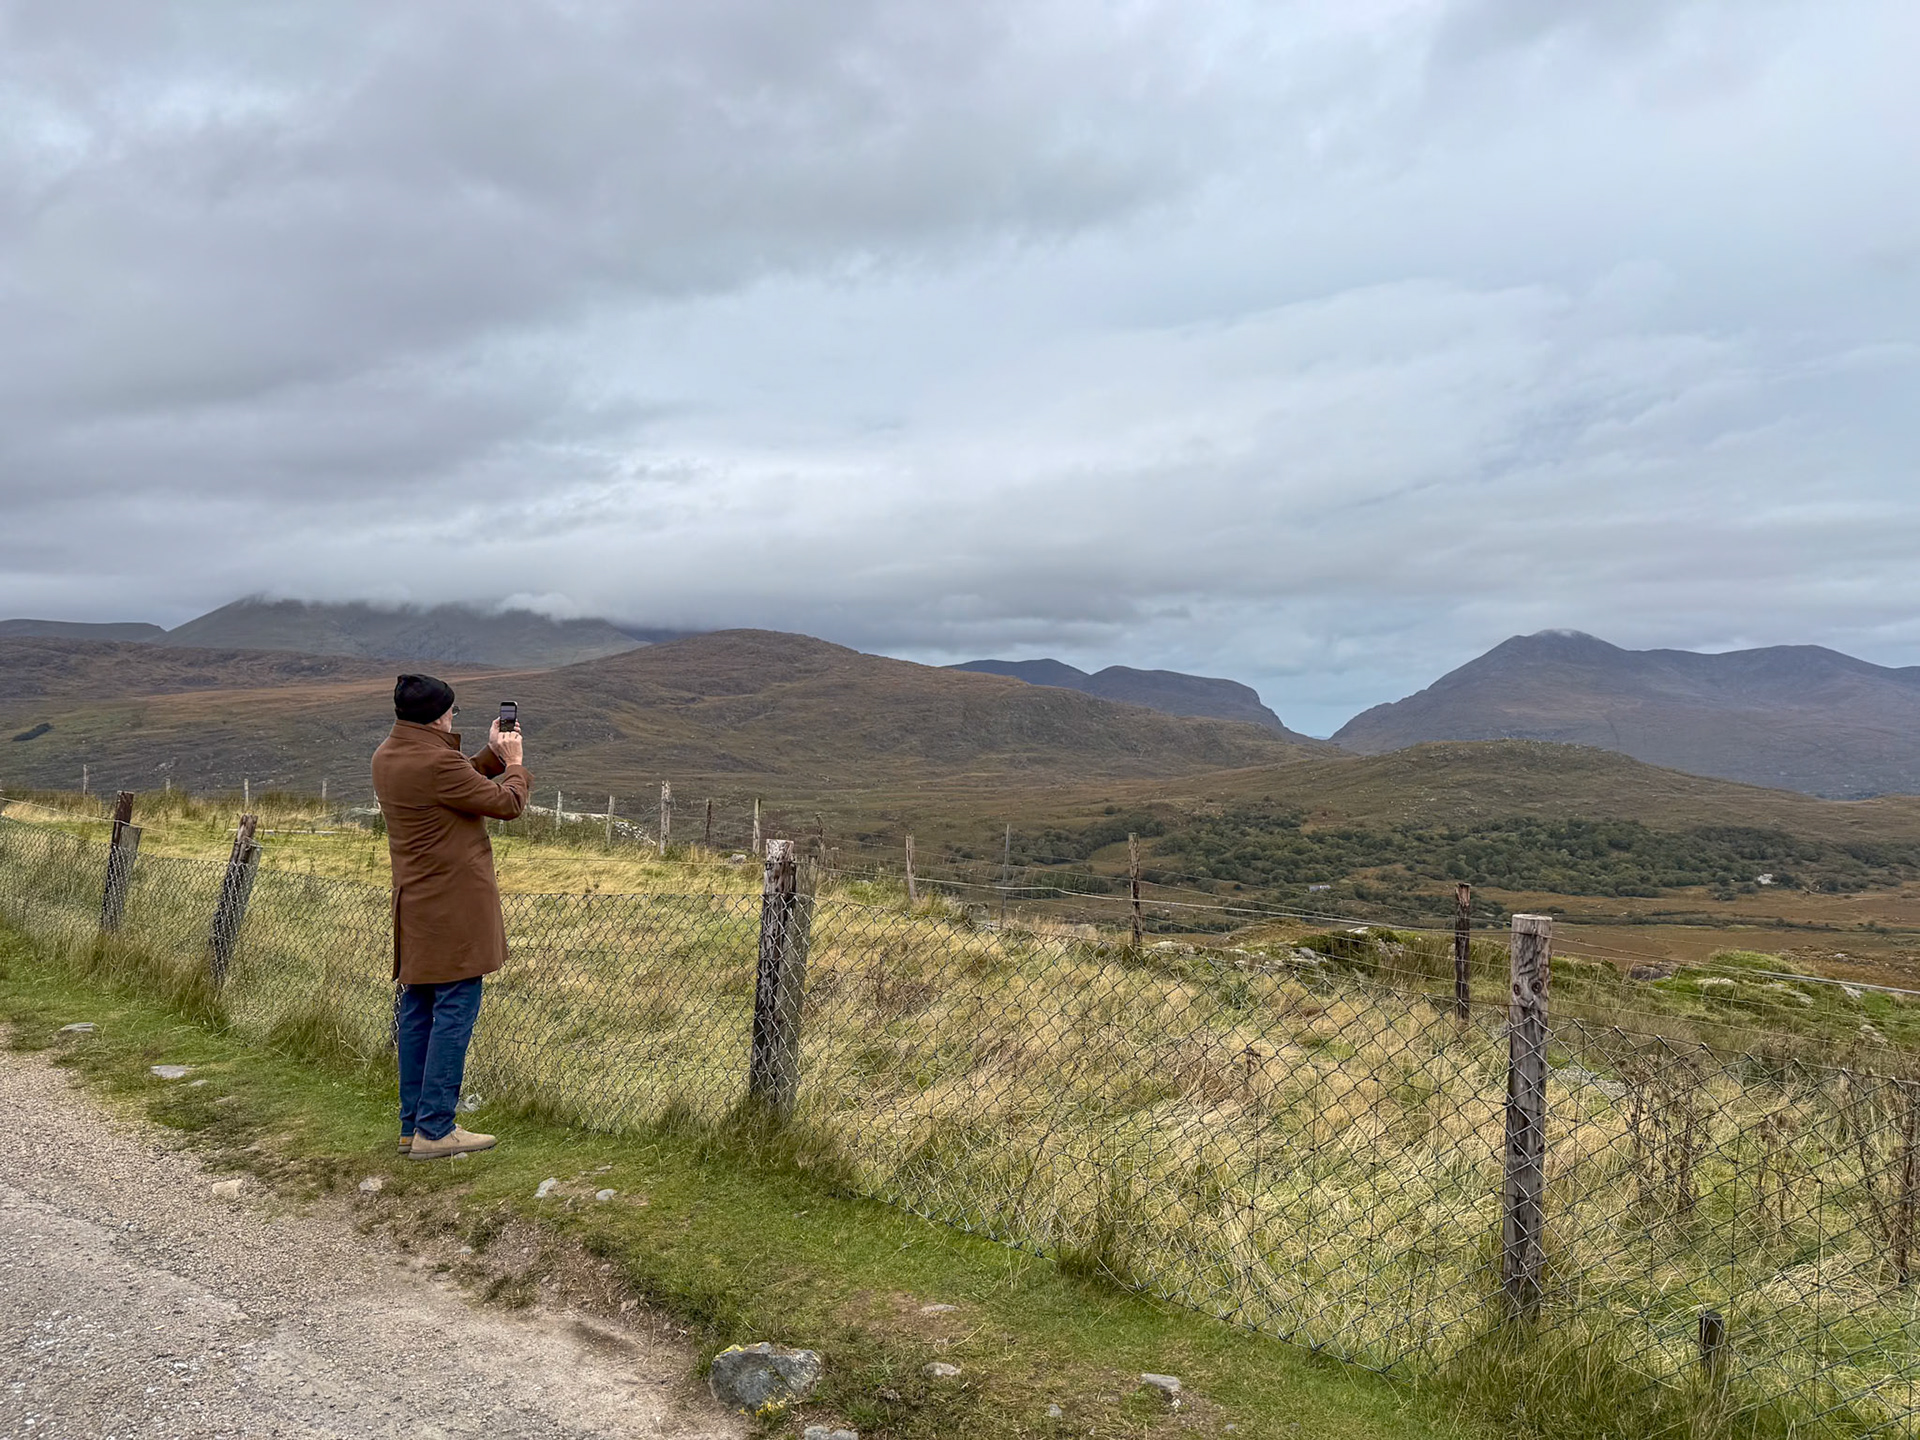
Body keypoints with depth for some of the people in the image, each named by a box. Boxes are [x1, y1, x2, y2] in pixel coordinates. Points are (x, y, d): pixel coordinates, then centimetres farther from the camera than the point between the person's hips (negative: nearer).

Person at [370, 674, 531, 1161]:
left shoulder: (385, 757, 8)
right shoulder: (436, 762, -21)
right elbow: (507, 803, -12)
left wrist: (492, 755, 17)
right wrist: (514, 762, 6)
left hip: (414, 908, 10)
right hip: (453, 908, -10)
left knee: (415, 1012, 14)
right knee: (454, 1011, -4)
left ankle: (412, 1125, 22)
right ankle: (434, 1129, -1)